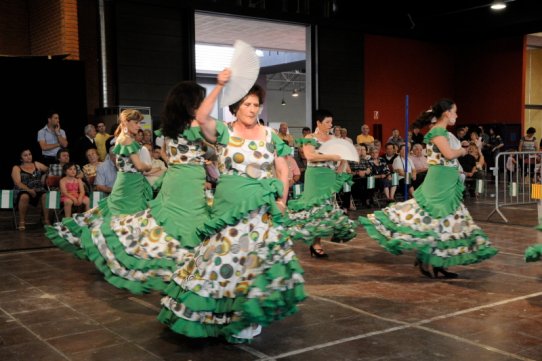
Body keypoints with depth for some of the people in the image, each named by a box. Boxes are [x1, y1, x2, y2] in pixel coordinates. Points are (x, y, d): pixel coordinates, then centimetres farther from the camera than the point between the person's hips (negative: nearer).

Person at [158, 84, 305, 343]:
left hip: (261, 208, 2)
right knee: (227, 255, 4)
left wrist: (282, 199, -2)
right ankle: (226, 315, 21)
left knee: (256, 256, 0)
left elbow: (283, 169, 10)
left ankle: (248, 317, 14)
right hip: (229, 206, -1)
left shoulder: (269, 135, 8)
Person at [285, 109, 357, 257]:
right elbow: (310, 156, -16)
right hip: (316, 177, -5)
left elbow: (342, 155, 21)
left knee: (328, 208, 3)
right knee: (317, 207, -6)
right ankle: (316, 244, 0)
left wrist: (340, 167, 2)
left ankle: (315, 242, 13)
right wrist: (332, 157, -16)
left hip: (331, 177, 5)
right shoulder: (310, 138, -1)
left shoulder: (333, 139, 14)